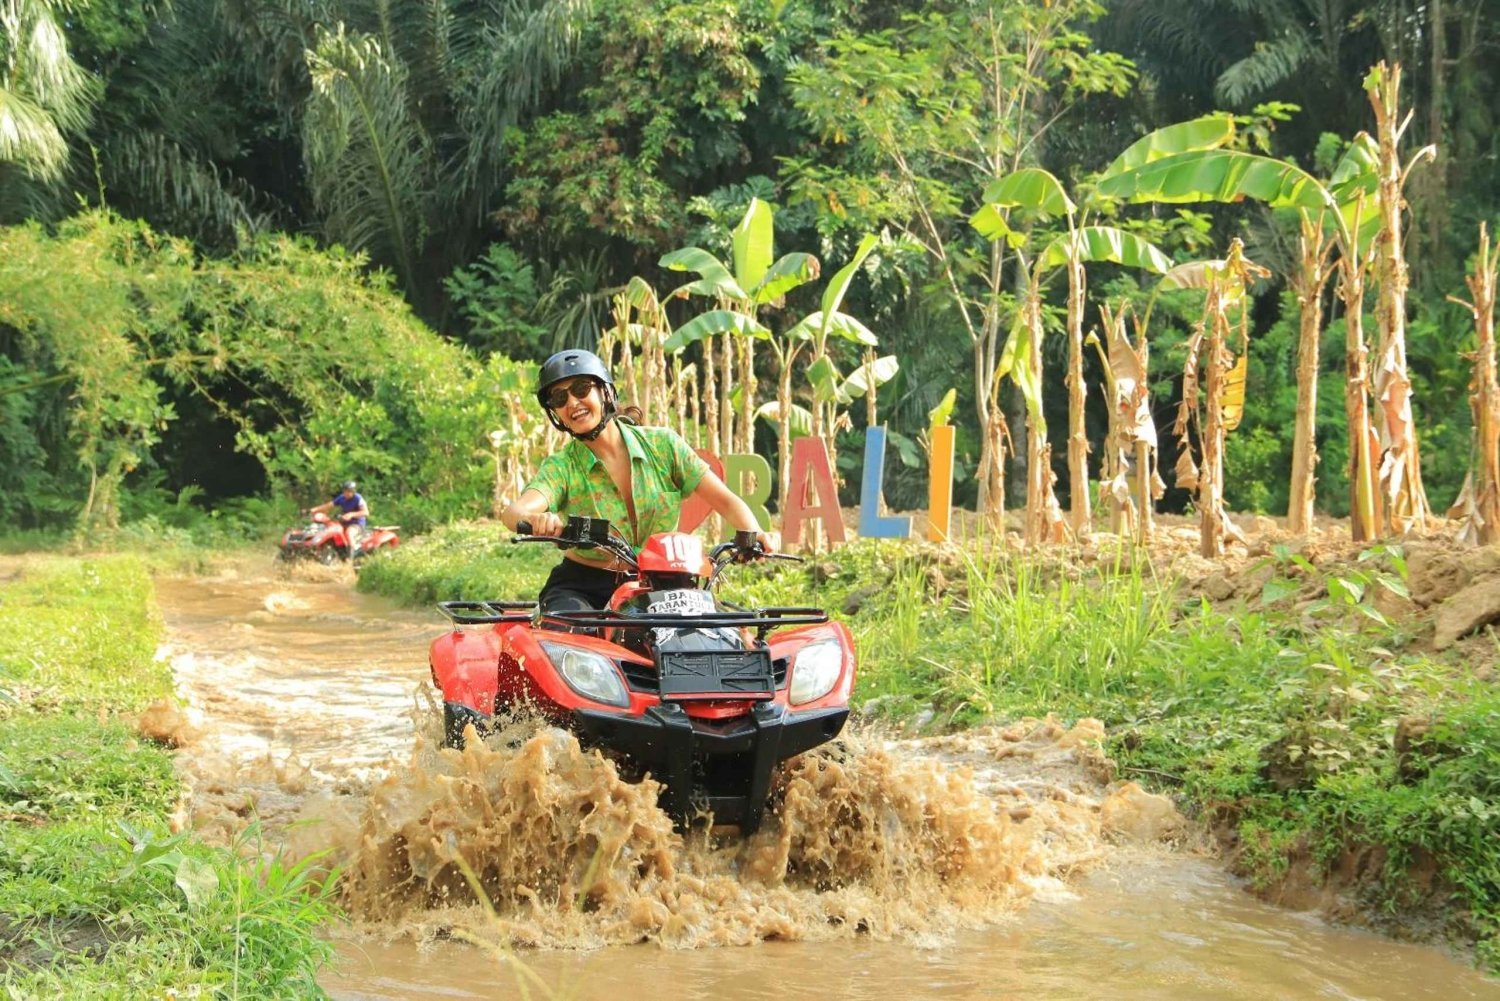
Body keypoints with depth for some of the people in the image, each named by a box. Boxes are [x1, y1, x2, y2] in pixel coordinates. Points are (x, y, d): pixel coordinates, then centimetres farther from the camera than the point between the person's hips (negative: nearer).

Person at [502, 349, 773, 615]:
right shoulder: (560, 466, -6)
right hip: (583, 587, -2)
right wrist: (534, 520, -51)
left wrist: (752, 533, -27)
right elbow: (515, 511, -25)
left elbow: (725, 501, -4)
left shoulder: (662, 444, -1)